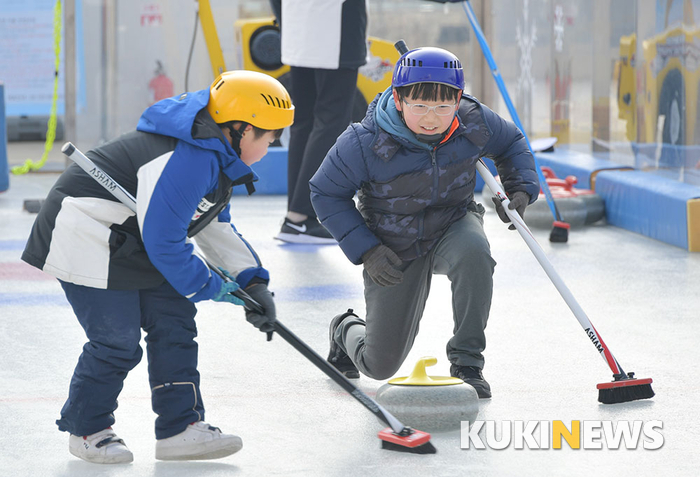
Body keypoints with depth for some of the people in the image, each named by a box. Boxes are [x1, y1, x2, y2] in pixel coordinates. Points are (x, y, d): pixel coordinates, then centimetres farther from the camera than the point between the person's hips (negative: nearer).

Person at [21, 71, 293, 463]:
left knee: (174, 321, 5)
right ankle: (86, 429, 13)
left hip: (131, 243, 11)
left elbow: (217, 227, 17)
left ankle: (180, 428, 9)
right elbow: (163, 241, -27)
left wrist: (253, 282, 7)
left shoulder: (217, 156, 6)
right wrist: (208, 286, -13)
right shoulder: (189, 159, -29)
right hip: (85, 236, -11)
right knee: (118, 340, -8)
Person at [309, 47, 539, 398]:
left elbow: (511, 143, 4)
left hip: (452, 227, 2)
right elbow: (326, 193, -13)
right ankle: (347, 331, 45)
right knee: (381, 365, 5)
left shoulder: (474, 122, -19)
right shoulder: (364, 143, -28)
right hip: (394, 253, -1)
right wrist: (365, 250, -20)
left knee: (473, 251, -38)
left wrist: (521, 188, -14)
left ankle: (467, 362, -20)